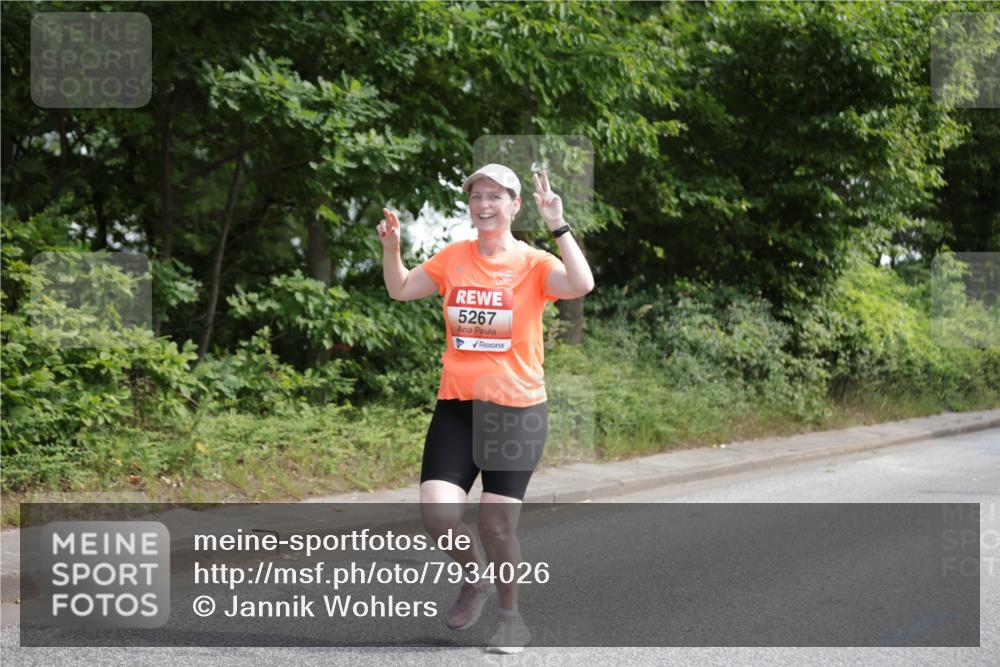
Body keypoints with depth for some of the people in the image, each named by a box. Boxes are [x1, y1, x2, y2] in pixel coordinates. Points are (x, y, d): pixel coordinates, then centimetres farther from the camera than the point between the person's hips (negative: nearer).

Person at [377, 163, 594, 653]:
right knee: (436, 511, -12)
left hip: (516, 409, -3)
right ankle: (475, 577, 21)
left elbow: (582, 285, -23)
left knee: (497, 523, -3)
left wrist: (557, 227, -26)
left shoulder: (533, 263, -4)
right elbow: (400, 290, 18)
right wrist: (390, 247, 2)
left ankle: (511, 619, 21)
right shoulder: (453, 257, 7)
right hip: (456, 406, 3)